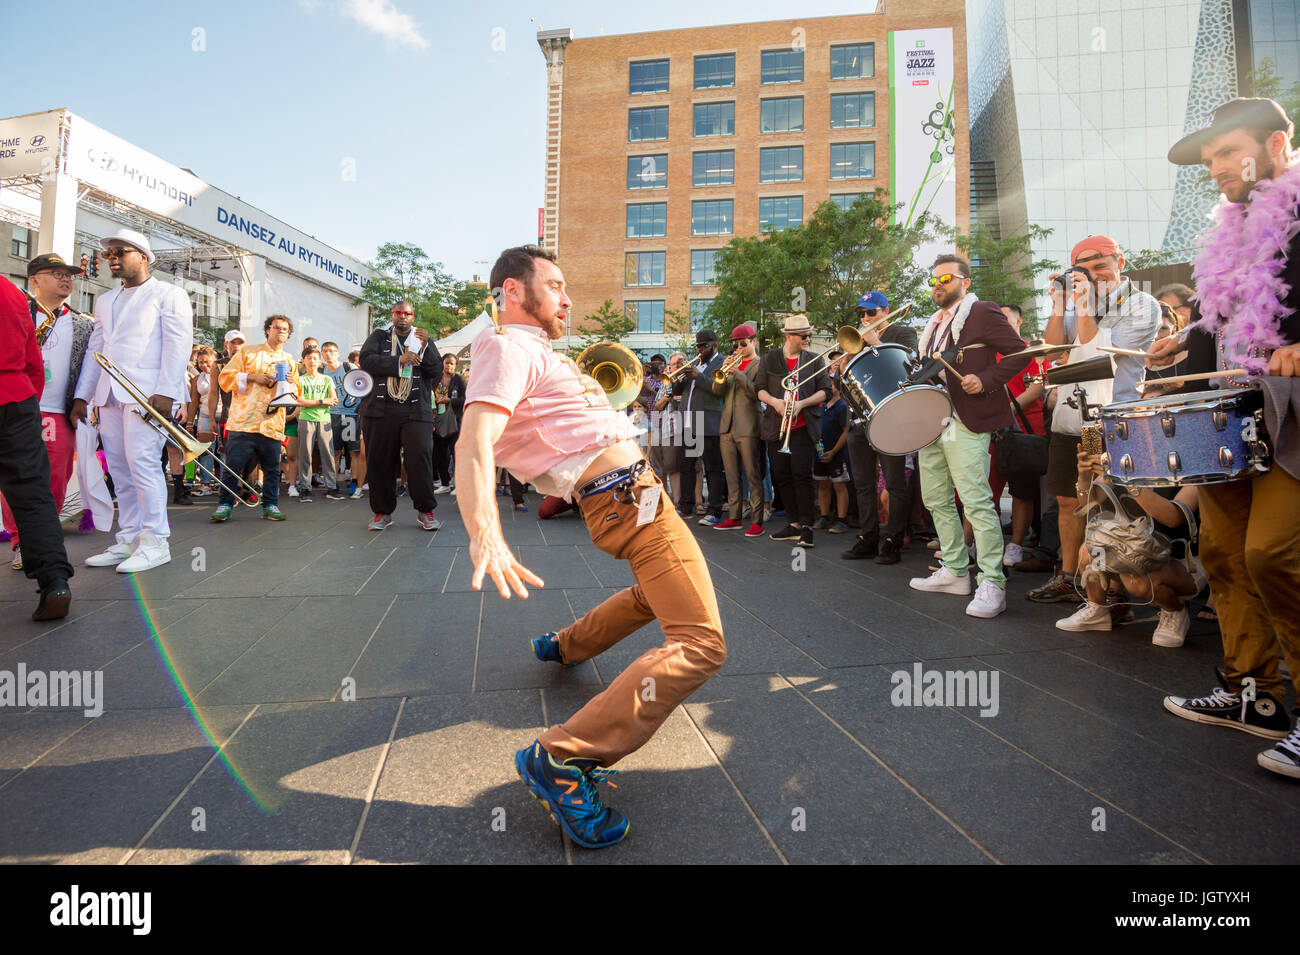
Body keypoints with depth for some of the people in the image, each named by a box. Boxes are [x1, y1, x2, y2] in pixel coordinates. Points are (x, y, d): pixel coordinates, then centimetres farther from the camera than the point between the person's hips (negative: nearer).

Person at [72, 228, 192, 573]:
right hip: (109, 395, 7)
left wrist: (165, 392, -18)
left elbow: (178, 345, -7)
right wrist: (82, 395, 13)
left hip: (147, 392, -7)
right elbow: (94, 348, 23)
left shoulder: (169, 294, 4)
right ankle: (129, 541, 10)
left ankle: (155, 542, -9)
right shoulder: (105, 301, 25)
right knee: (120, 469, 5)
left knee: (142, 462, -14)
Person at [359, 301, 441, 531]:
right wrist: (400, 360, -11)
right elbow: (366, 360, -3)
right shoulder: (379, 336, 15)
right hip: (381, 409, 1)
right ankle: (382, 511, 17)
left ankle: (425, 511, 1)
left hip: (416, 410, -1)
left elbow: (437, 371, 3)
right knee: (380, 461, 3)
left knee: (421, 458, -11)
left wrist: (425, 346, -11)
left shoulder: (424, 340, 15)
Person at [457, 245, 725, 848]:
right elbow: (473, 444, -31)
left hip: (634, 491, 11)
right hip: (627, 497, -11)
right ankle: (560, 759, -23)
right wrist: (485, 535, -45)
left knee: (659, 594, 34)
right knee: (700, 643, -21)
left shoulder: (532, 351, 19)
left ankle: (564, 645, 44)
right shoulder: (508, 349, -13)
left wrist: (587, 384, 20)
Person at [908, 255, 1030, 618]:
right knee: (936, 501, 11)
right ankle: (955, 572, 22)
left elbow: (1019, 352, -7)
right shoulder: (933, 324, 21)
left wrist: (986, 380, -19)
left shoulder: (982, 313, -2)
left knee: (976, 502, -12)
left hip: (965, 423, -9)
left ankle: (992, 585, -7)